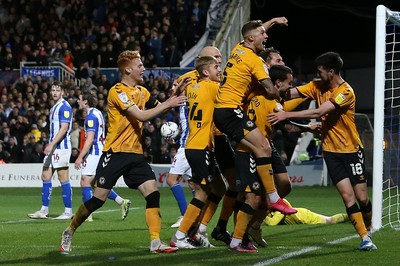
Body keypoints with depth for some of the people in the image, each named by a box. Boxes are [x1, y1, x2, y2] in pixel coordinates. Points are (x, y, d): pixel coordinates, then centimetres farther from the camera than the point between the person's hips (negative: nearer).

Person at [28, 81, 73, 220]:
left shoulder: (64, 107, -11)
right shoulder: (54, 108, 18)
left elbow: (64, 128, -19)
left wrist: (51, 144, -22)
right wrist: (50, 145, 19)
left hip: (61, 147, -10)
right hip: (52, 147, 10)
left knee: (63, 179, -7)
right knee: (45, 176, 9)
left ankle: (68, 212, -4)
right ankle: (44, 211, 12)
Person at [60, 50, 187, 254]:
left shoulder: (141, 91, 13)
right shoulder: (118, 91, -12)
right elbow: (141, 115, -20)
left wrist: (174, 97, 3)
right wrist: (168, 104, -16)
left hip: (135, 154, 7)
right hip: (115, 153, -7)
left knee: (153, 193, -10)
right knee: (98, 198, -4)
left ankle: (155, 242, -12)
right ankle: (69, 232, 15)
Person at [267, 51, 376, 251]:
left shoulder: (346, 92, -18)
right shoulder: (318, 86, 3)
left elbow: (318, 112, -26)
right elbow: (291, 93, -6)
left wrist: (287, 115, -27)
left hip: (351, 150, -4)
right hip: (330, 150, 4)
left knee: (362, 197, -1)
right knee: (347, 195, -10)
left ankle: (368, 230, 26)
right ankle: (364, 238, -6)